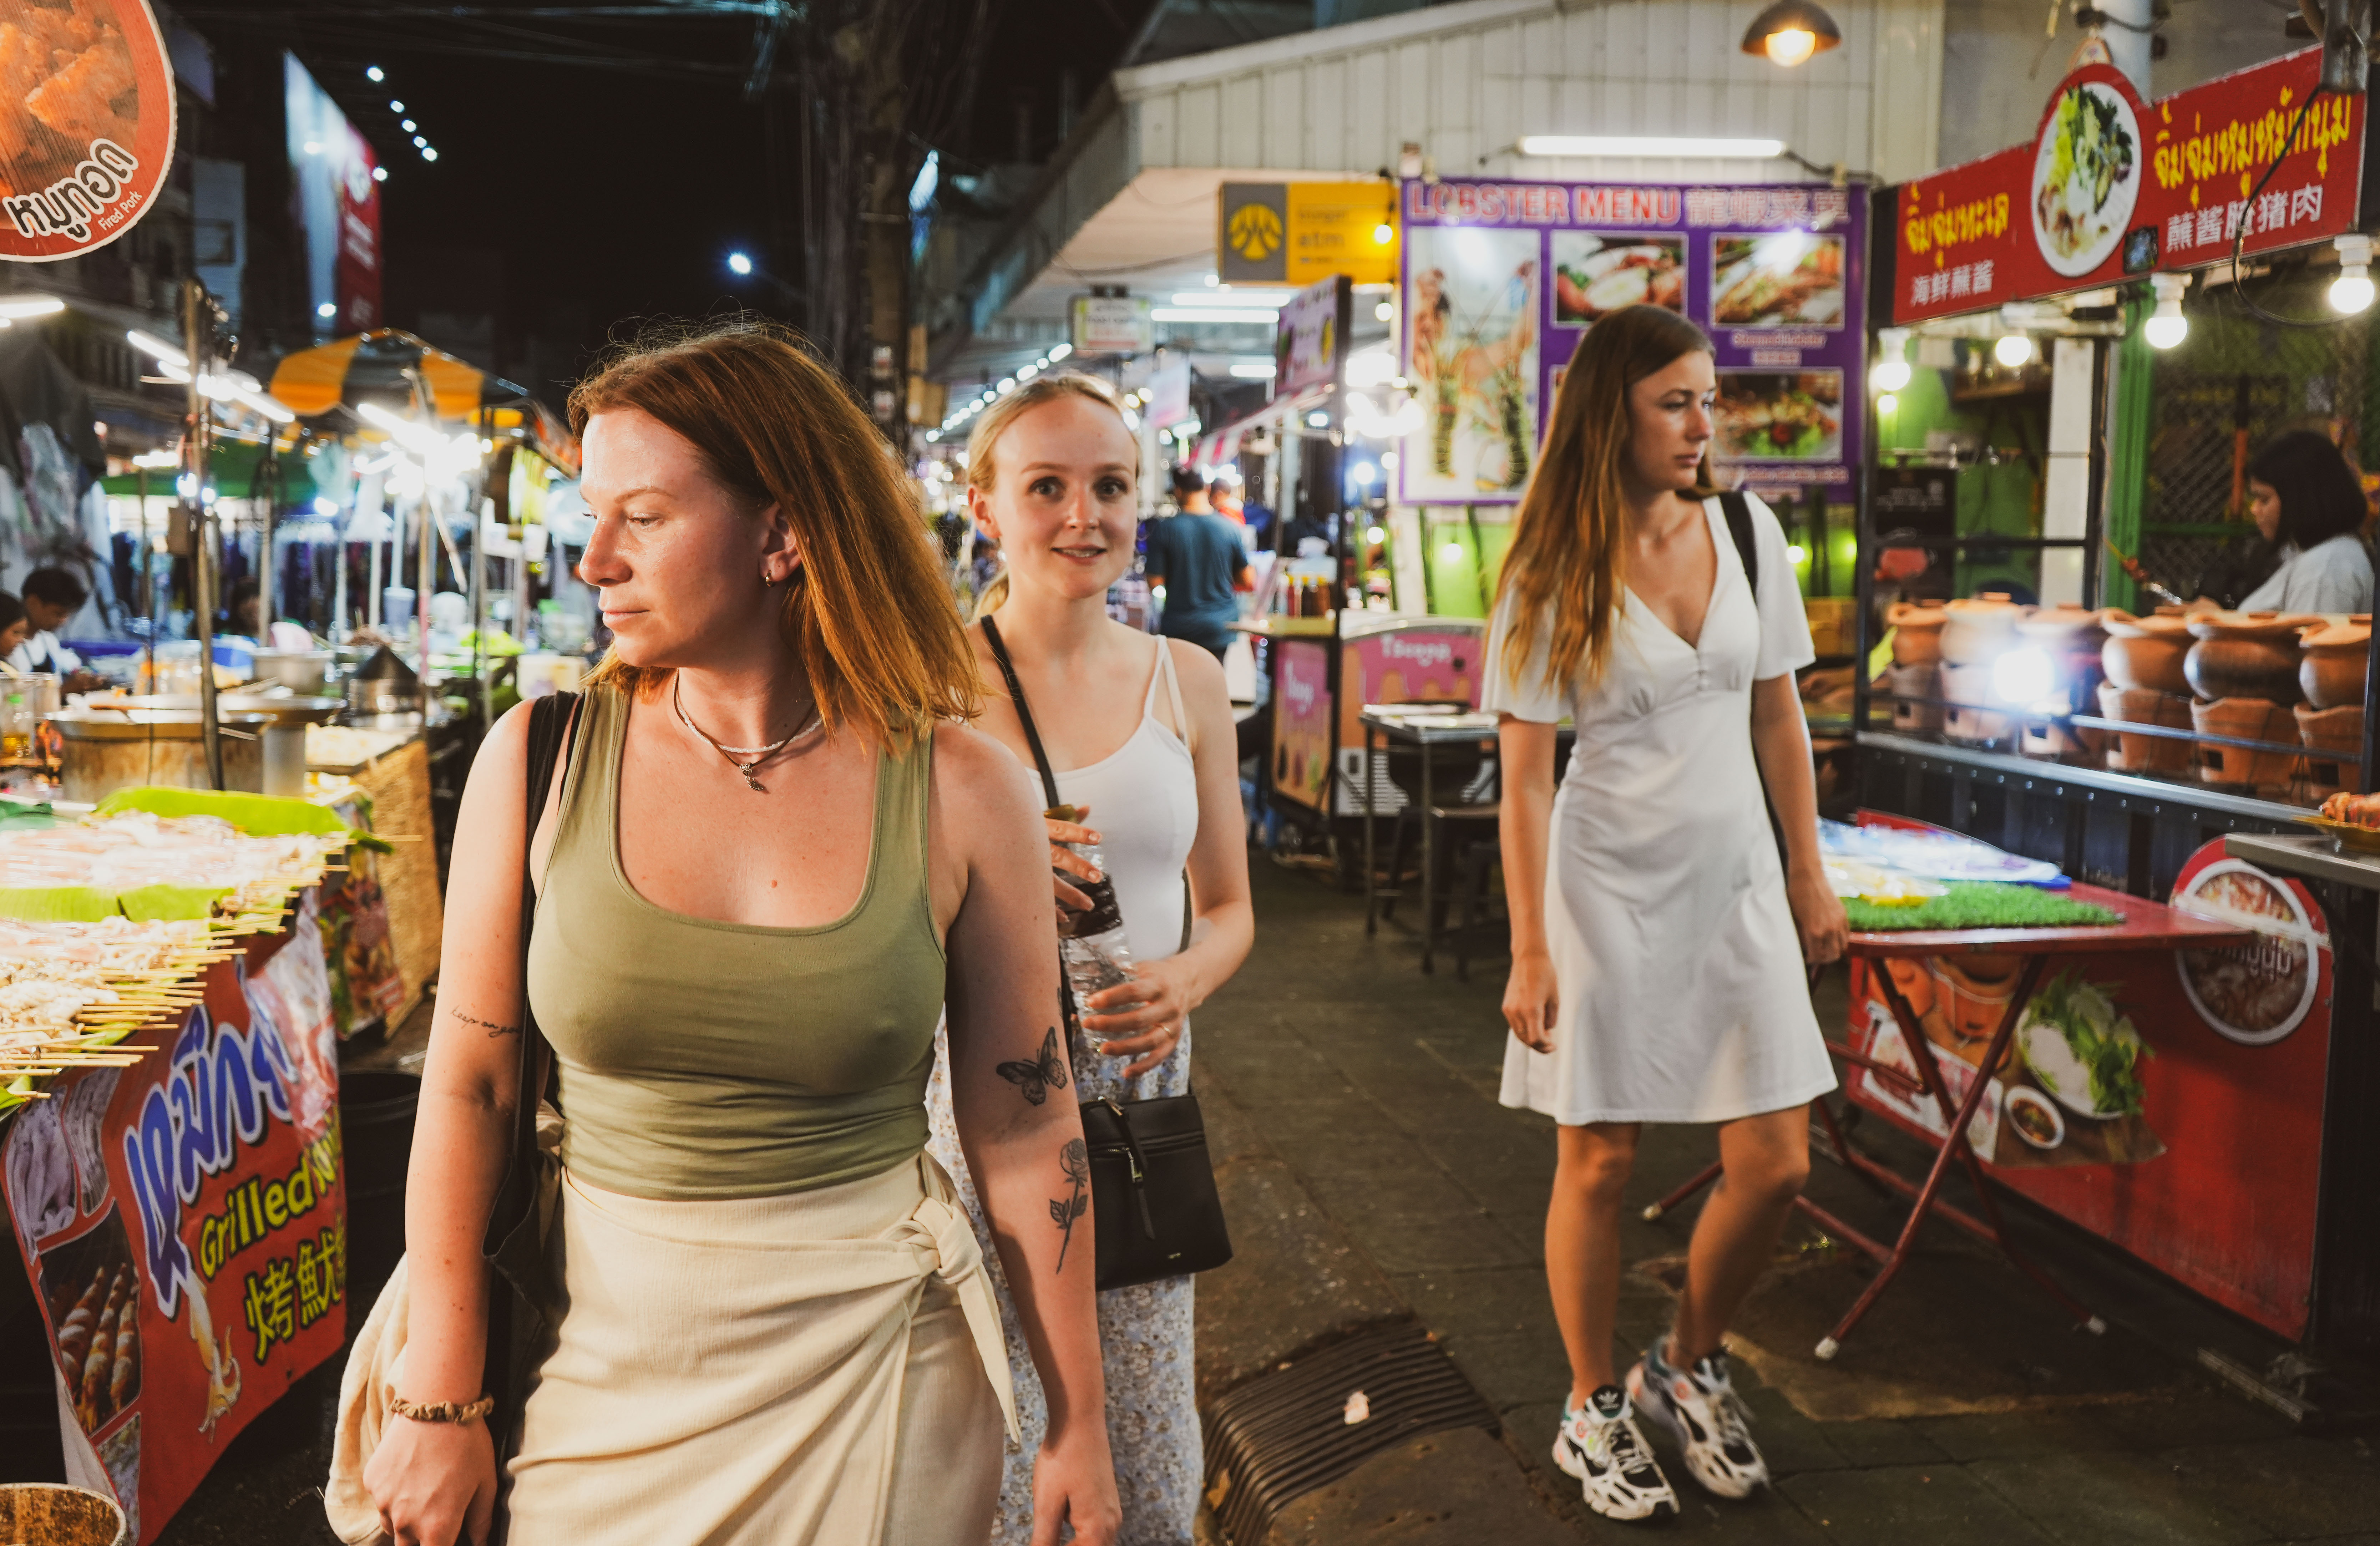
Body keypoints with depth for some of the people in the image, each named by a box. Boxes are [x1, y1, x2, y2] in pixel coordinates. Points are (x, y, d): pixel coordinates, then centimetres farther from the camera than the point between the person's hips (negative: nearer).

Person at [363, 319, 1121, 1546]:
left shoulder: (960, 791, -10)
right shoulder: (541, 759, -7)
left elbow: (1025, 1132, -5)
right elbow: (467, 1088, -2)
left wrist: (1077, 1425, 1)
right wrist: (439, 1407, 1)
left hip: (873, 1366, -1)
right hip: (602, 1357, 1)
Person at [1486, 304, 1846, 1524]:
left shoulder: (1748, 534, 2)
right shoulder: (1555, 577, -10)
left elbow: (1777, 716, 11)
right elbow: (1524, 777, -10)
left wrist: (1809, 876, 11)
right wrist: (1532, 952, -12)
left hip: (1736, 877, 4)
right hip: (1610, 885, -4)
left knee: (1775, 1163, 3)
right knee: (1599, 1160, 5)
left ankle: (1685, 1368, 29)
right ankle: (1593, 1412, 26)